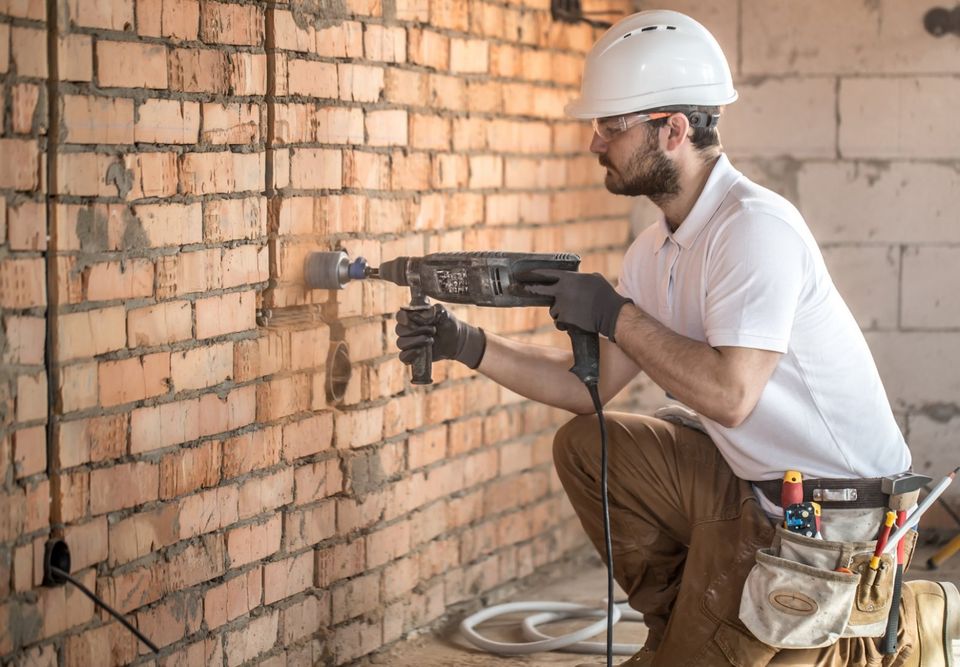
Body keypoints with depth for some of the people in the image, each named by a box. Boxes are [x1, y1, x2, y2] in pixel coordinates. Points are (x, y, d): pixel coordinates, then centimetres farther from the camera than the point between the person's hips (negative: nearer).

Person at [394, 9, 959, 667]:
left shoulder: (754, 226, -22)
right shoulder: (656, 250, 7)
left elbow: (728, 394, -30)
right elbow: (591, 384, 8)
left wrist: (614, 313, -20)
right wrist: (470, 346, -2)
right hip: (749, 480, 9)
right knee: (584, 447, 8)